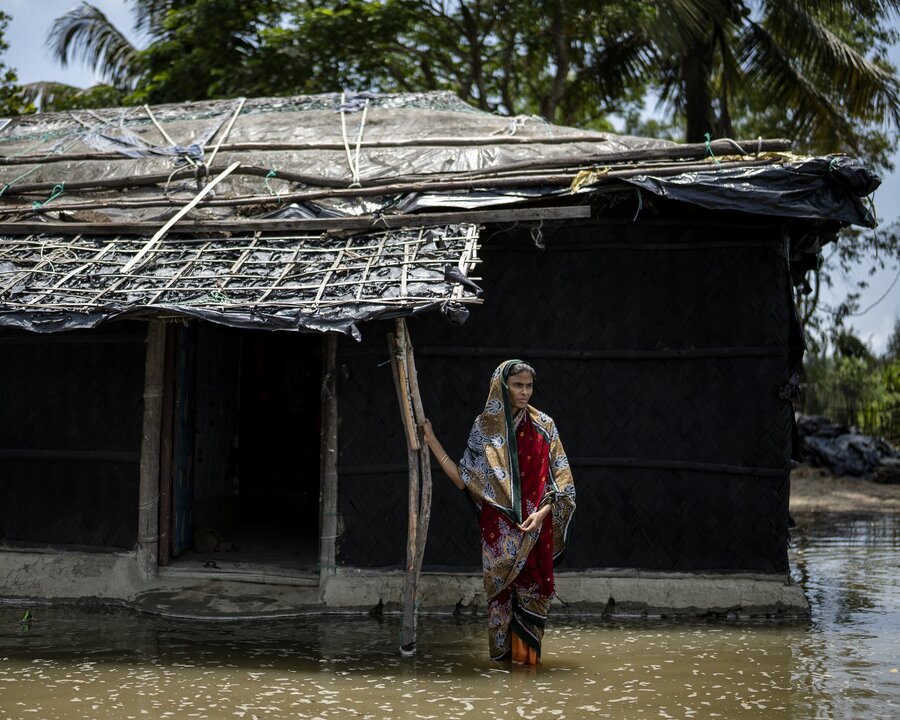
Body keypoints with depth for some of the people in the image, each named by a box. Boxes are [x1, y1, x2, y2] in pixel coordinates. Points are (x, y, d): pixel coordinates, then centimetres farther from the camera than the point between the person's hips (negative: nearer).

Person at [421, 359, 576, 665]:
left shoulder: (543, 426, 3)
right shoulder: (484, 426, 4)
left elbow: (560, 481, 3)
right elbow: (464, 479, 4)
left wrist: (542, 513, -13)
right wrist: (432, 441, 0)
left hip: (535, 526, 0)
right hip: (499, 526, 0)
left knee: (531, 592, -2)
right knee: (502, 588, 0)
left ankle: (527, 652, 8)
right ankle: (503, 652, 10)